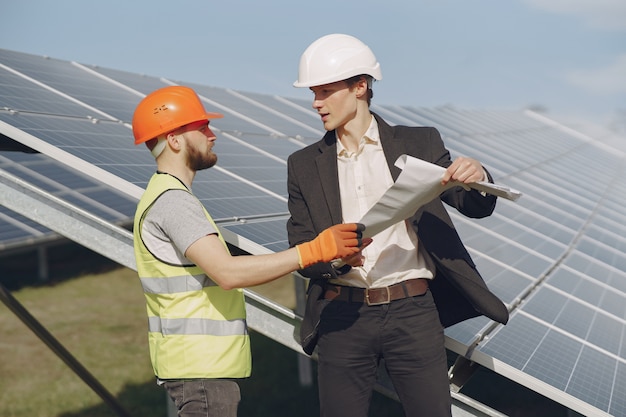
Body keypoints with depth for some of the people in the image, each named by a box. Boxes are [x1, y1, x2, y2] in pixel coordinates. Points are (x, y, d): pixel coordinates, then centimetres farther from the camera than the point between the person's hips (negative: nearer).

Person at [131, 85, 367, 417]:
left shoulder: (167, 198, 18)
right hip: (200, 367, -10)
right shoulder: (172, 200, -17)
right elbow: (228, 272, -28)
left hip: (207, 363, 10)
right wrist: (315, 250, -29)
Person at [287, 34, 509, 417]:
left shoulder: (418, 144, 4)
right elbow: (302, 252, 4)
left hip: (412, 312, -1)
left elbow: (477, 207, 4)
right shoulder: (305, 165, 7)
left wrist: (477, 178, -19)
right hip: (342, 317, 2)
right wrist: (333, 257, -19)